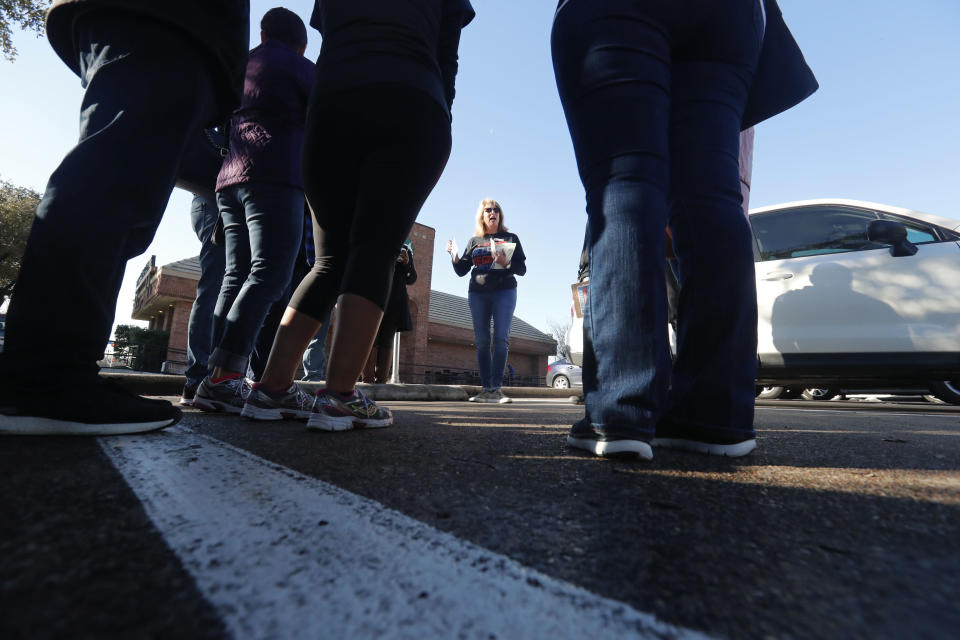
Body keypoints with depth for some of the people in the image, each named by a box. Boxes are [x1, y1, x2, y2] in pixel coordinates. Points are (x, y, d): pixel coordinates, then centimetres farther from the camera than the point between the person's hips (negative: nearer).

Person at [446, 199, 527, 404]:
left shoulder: (510, 238, 11)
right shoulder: (474, 241, 16)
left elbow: (522, 269, 4)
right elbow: (461, 271, 14)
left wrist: (506, 263, -15)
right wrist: (454, 255, -4)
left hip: (504, 291, -2)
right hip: (478, 293, 2)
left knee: (501, 338, -13)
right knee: (482, 341, -2)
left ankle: (496, 388, -11)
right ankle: (485, 389, 1)